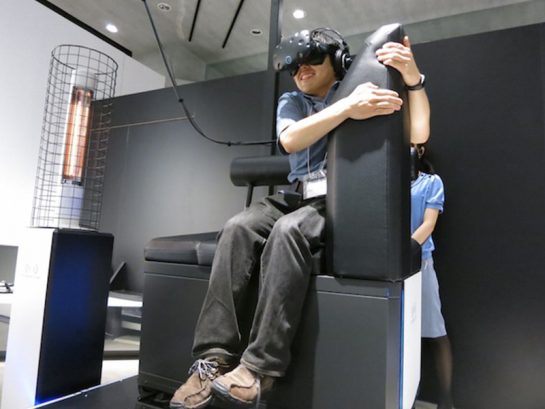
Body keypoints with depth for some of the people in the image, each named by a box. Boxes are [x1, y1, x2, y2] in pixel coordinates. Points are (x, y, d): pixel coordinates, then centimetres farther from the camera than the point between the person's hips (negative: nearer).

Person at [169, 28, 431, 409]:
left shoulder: (363, 86, 7)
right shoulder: (290, 102, 15)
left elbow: (418, 135, -6)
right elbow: (290, 140, -11)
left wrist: (413, 78, -20)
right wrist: (348, 107, -23)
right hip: (297, 195, 4)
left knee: (288, 231, -35)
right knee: (237, 229, -25)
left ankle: (259, 368, -31)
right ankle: (214, 358, -25)